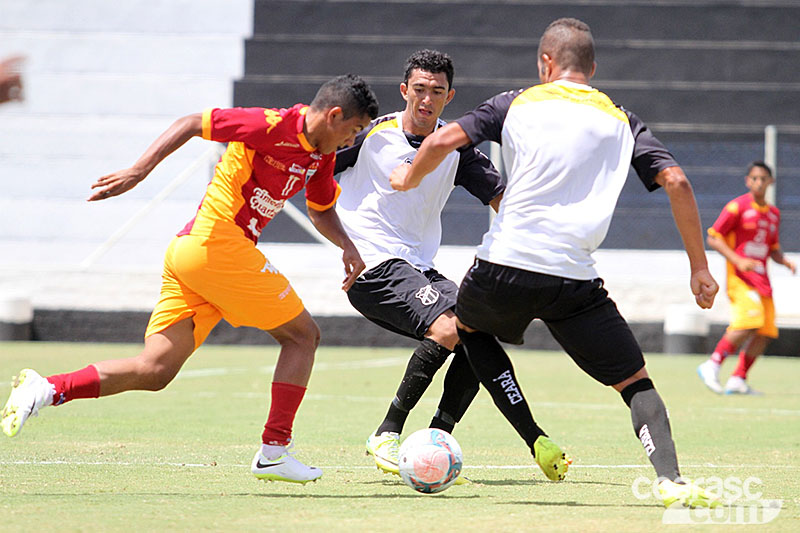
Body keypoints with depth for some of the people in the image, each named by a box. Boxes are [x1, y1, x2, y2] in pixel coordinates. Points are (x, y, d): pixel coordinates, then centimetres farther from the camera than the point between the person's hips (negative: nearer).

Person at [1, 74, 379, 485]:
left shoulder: (321, 156, 16)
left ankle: (47, 389, -9)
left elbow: (321, 211, 32)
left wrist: (347, 247, 12)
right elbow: (191, 124, -9)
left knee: (154, 371, 0)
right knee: (303, 335, 2)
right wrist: (138, 171, -15)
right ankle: (273, 451, 1)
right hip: (218, 244, -9)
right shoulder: (274, 126, -11)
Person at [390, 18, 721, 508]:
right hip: (573, 277, 0)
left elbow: (442, 141, 0)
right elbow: (676, 182, 3)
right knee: (635, 381, 8)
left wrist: (409, 179, 21)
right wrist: (699, 267, 7)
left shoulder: (517, 103, 10)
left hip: (504, 265, 0)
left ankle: (537, 442, 18)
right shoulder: (621, 121, 14)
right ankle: (670, 478, -20)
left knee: (470, 326, 32)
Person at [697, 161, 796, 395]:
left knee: (765, 332, -2)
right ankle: (712, 365, -13)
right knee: (749, 322, -25)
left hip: (761, 279, 7)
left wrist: (785, 261, 4)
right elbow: (712, 238, -6)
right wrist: (738, 260, -17)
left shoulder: (773, 214, 16)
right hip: (740, 277, -7)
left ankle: (738, 380, 6)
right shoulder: (737, 206, -4)